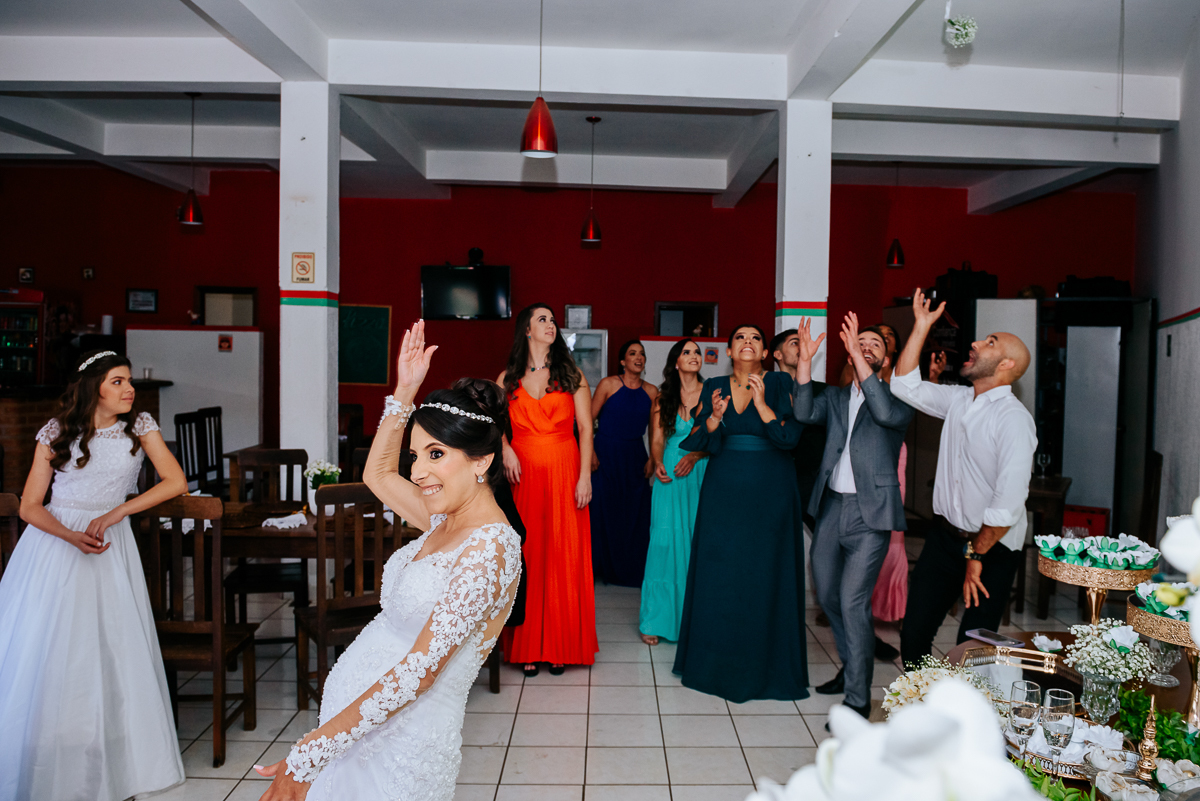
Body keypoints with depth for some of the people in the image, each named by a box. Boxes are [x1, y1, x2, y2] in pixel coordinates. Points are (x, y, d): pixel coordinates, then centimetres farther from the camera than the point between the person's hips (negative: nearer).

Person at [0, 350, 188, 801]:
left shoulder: (140, 426, 2)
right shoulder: (56, 432, 0)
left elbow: (176, 482, -8)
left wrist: (115, 513, -16)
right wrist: (73, 537, -18)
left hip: (110, 548, 0)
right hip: (54, 542, 0)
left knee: (110, 656, -3)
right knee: (45, 656, -2)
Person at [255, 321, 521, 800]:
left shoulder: (489, 549, -23)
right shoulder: (443, 519, 3)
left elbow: (419, 671, -25)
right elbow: (376, 474, 21)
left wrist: (308, 755, -22)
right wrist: (405, 393, 12)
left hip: (401, 739, -8)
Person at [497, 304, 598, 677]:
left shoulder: (571, 375, 8)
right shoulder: (508, 379, 10)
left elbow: (585, 428, 2)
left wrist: (585, 476, -7)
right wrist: (505, 450, -8)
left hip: (564, 473, 0)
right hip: (522, 474, 1)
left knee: (563, 556, 0)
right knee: (525, 557, 1)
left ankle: (560, 647, 11)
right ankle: (528, 648, 11)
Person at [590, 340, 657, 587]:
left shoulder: (651, 392, 5)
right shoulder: (608, 385, -5)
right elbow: (588, 420, -5)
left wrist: (652, 459, 2)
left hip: (634, 457, 3)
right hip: (605, 454, -3)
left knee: (635, 513, 4)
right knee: (600, 509, -1)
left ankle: (632, 570, 18)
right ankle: (598, 567, 15)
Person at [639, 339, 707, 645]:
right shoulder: (662, 399, 9)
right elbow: (657, 440, 4)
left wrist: (694, 456, -16)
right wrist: (658, 465, -15)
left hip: (701, 474, 0)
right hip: (669, 476, 1)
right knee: (664, 541, -4)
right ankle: (657, 620, 3)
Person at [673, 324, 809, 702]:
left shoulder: (780, 384, -2)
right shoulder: (714, 387, 7)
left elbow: (789, 437, -11)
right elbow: (702, 443, 2)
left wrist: (761, 402, -21)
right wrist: (715, 416, -16)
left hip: (770, 492, -2)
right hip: (723, 491, 3)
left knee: (765, 574, 2)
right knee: (718, 572, 6)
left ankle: (762, 666, 17)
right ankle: (717, 661, 21)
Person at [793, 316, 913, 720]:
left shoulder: (898, 399, 0)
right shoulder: (836, 397, 12)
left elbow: (887, 413, -24)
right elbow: (805, 413, -7)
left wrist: (858, 355, -25)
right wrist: (805, 359, -16)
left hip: (870, 512, -5)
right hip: (831, 505, 6)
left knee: (853, 602, -9)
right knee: (827, 596, 17)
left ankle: (858, 699, 4)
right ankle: (850, 666, 40)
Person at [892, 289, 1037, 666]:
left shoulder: (1014, 419, -17)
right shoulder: (958, 400, 5)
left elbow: (1009, 503, -22)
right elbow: (905, 385, 12)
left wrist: (976, 555, -16)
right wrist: (922, 325, 7)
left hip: (991, 548, -6)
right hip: (944, 536, 6)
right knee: (914, 634, 9)